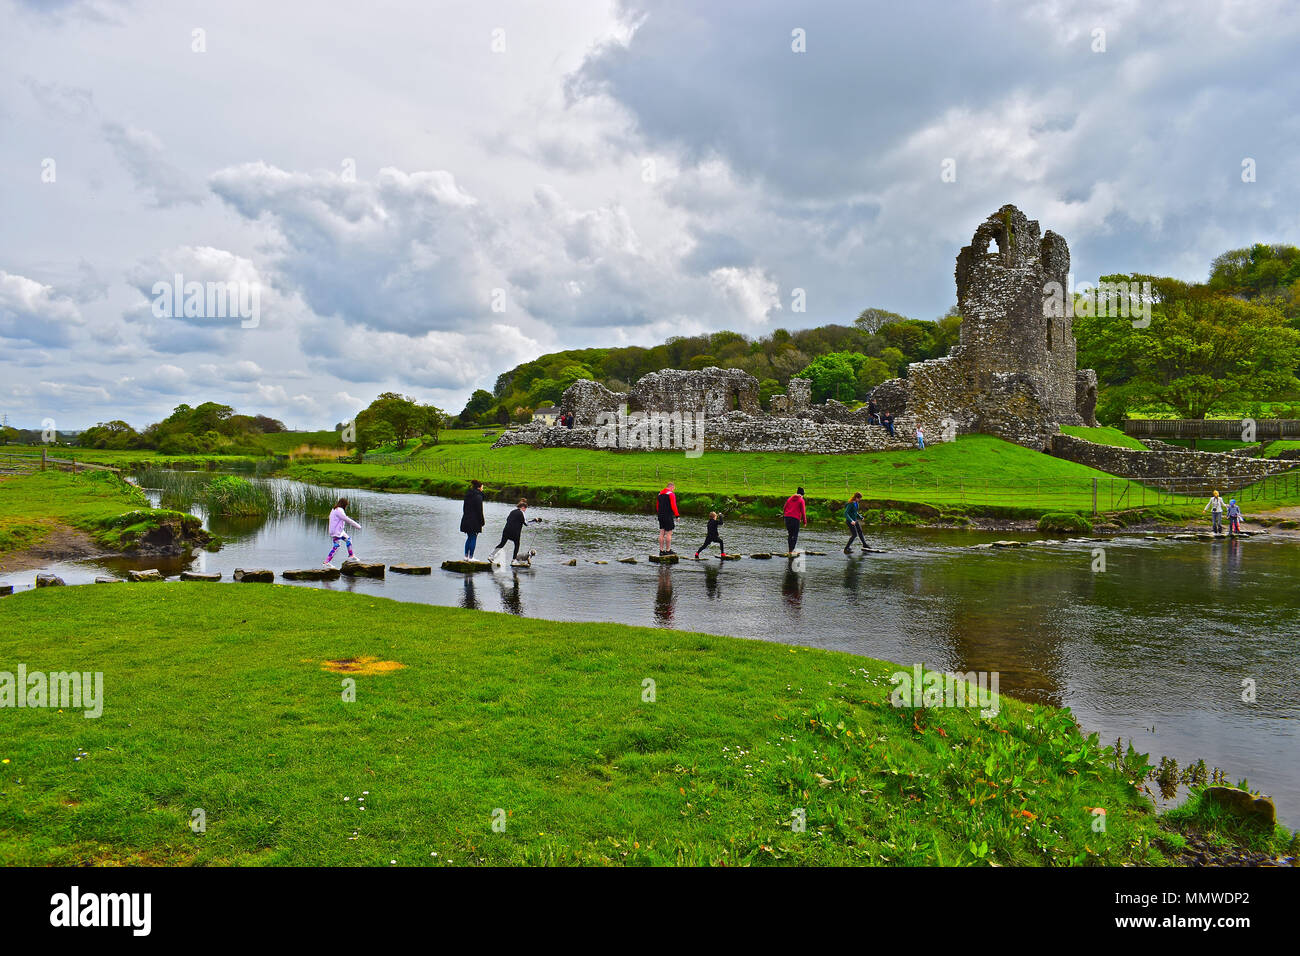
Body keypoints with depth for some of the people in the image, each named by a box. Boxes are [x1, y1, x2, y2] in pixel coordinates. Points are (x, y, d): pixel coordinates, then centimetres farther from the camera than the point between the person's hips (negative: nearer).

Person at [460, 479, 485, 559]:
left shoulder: (467, 495, 12)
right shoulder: (478, 496, -13)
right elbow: (480, 511, -14)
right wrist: (481, 523, -9)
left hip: (466, 520, 8)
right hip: (474, 521, -8)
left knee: (469, 538, 16)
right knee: (473, 539, 0)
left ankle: (466, 556, 17)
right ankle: (471, 557, 1)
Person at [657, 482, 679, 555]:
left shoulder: (660, 494, 15)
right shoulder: (671, 494, -9)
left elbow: (657, 506, 19)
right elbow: (673, 506, -15)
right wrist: (677, 515, -10)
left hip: (661, 516, 7)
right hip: (668, 517, -7)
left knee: (662, 533, 8)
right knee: (669, 534, -2)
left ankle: (661, 550, 10)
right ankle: (668, 550, 0)